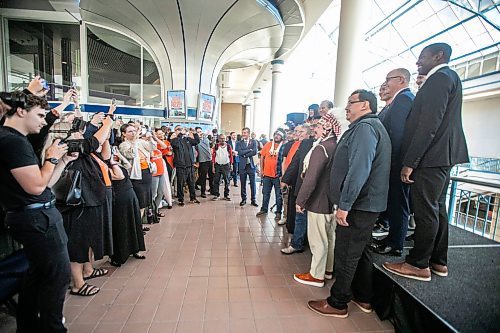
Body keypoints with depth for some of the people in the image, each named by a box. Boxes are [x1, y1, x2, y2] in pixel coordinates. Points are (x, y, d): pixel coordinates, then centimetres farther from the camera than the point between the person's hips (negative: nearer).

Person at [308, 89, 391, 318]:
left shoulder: (364, 127, -15)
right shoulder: (372, 126, 19)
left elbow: (359, 169, -25)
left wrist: (344, 205, -23)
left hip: (358, 205, -10)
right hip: (368, 204, 10)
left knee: (346, 255, 2)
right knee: (361, 251, 20)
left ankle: (337, 304, 17)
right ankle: (363, 298, 35)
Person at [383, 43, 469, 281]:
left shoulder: (440, 77, -10)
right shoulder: (449, 78, 21)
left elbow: (429, 123, -20)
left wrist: (410, 162, -21)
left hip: (430, 157, -10)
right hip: (442, 156, 10)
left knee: (426, 211, -4)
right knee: (436, 209, 15)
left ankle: (418, 265, 7)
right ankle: (438, 261, 26)